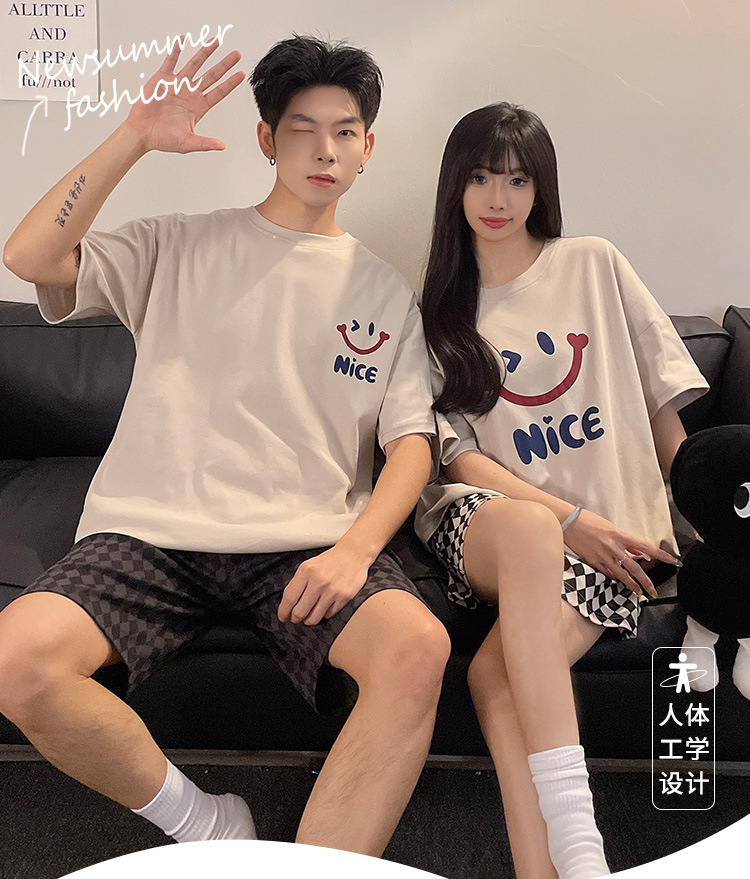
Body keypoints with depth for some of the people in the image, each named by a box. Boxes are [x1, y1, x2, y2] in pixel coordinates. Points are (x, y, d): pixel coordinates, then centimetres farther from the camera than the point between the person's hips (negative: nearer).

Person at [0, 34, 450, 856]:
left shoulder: (383, 291, 15)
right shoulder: (177, 248, 13)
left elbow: (411, 441, 6)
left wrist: (354, 548, -13)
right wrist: (136, 136, -7)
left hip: (306, 541, 0)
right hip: (151, 531, 1)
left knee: (418, 647, -29)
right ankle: (199, 821, 0)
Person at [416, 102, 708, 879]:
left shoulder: (594, 267, 15)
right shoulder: (438, 310, 15)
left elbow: (662, 406, 12)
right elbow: (456, 454, 3)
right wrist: (568, 518, -12)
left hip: (612, 532, 0)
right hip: (482, 519, 0)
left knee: (499, 674, -32)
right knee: (528, 527, -39)